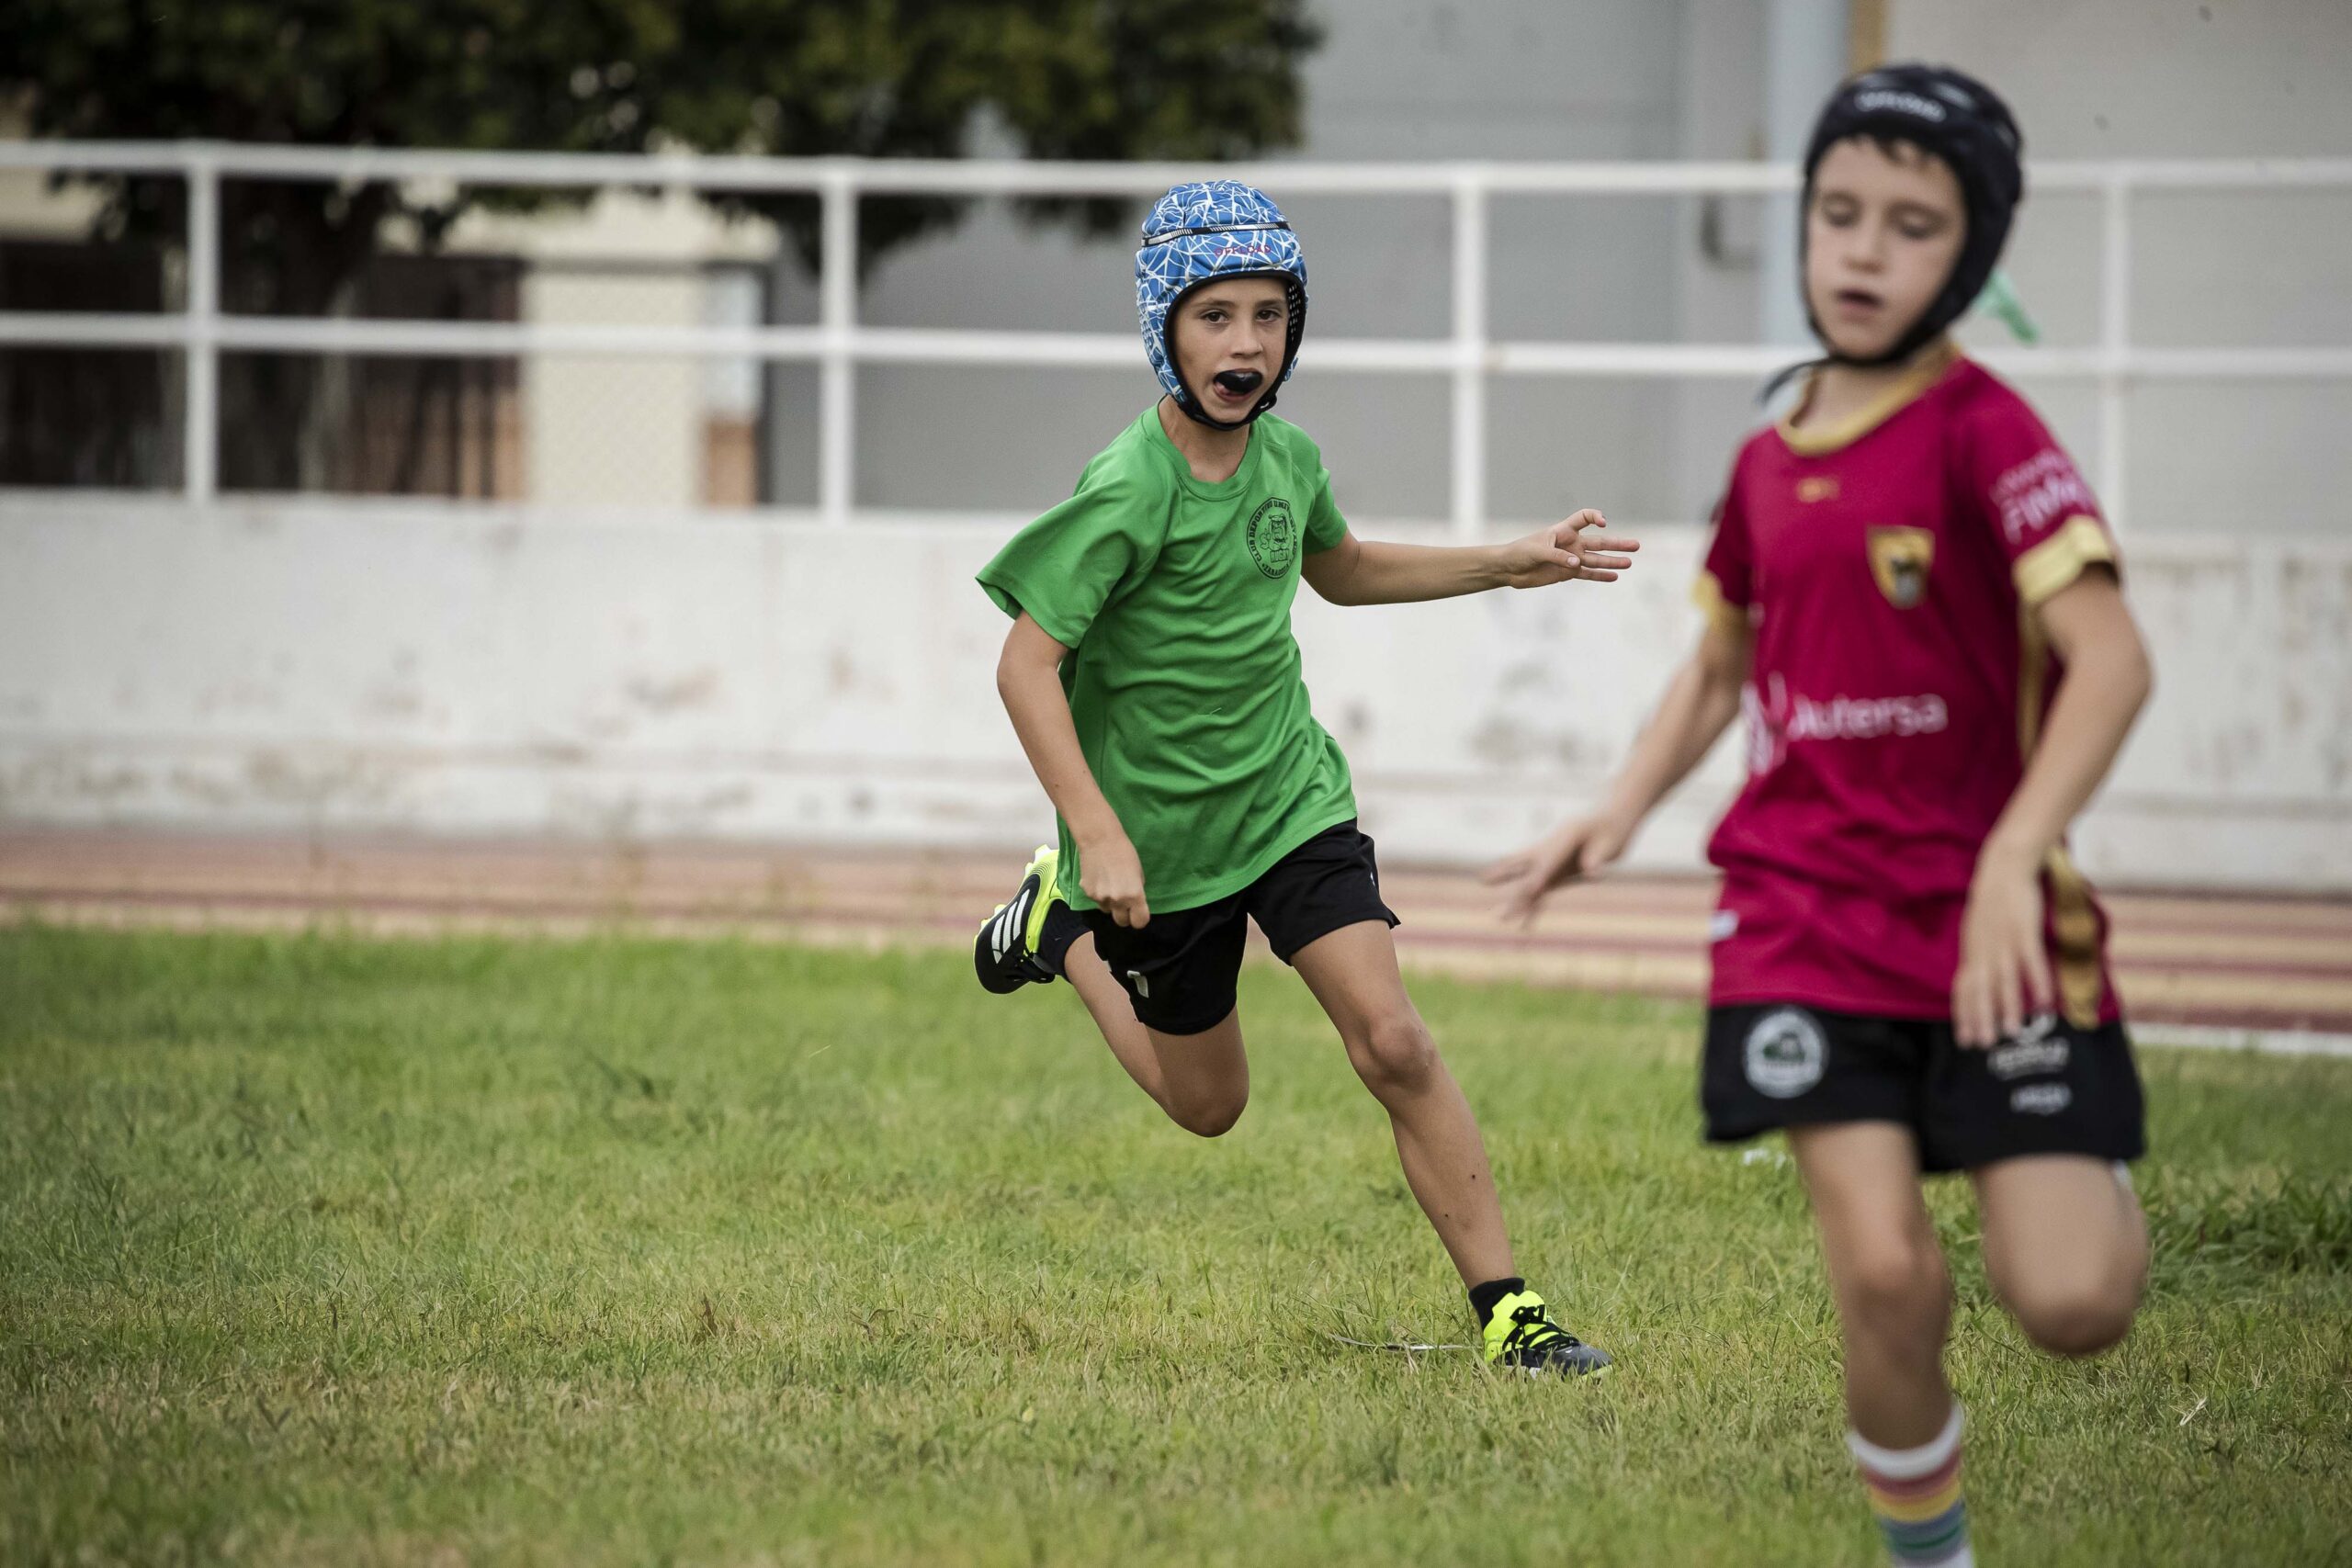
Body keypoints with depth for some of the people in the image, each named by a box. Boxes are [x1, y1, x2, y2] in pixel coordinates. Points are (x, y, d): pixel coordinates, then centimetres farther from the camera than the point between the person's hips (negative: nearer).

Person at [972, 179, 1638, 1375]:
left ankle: (1507, 1309, -10)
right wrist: (1097, 835, -29)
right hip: (1163, 835, -4)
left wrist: (1508, 564, 16)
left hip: (1293, 796, 4)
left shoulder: (1285, 454, -2)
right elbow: (1028, 663, -22)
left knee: (1392, 1043, -13)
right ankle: (1060, 921, 38)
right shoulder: (1130, 492, -23)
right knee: (1206, 1104, 14)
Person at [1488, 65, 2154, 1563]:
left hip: (1986, 920, -3)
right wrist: (1616, 815, 14)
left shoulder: (1983, 433, -9)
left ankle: (2094, 1189, 24)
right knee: (1884, 1274, -15)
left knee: (2070, 1301, -12)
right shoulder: (1771, 462, 9)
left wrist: (2011, 860, -32)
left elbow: (2111, 658, -21)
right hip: (1807, 920, 4)